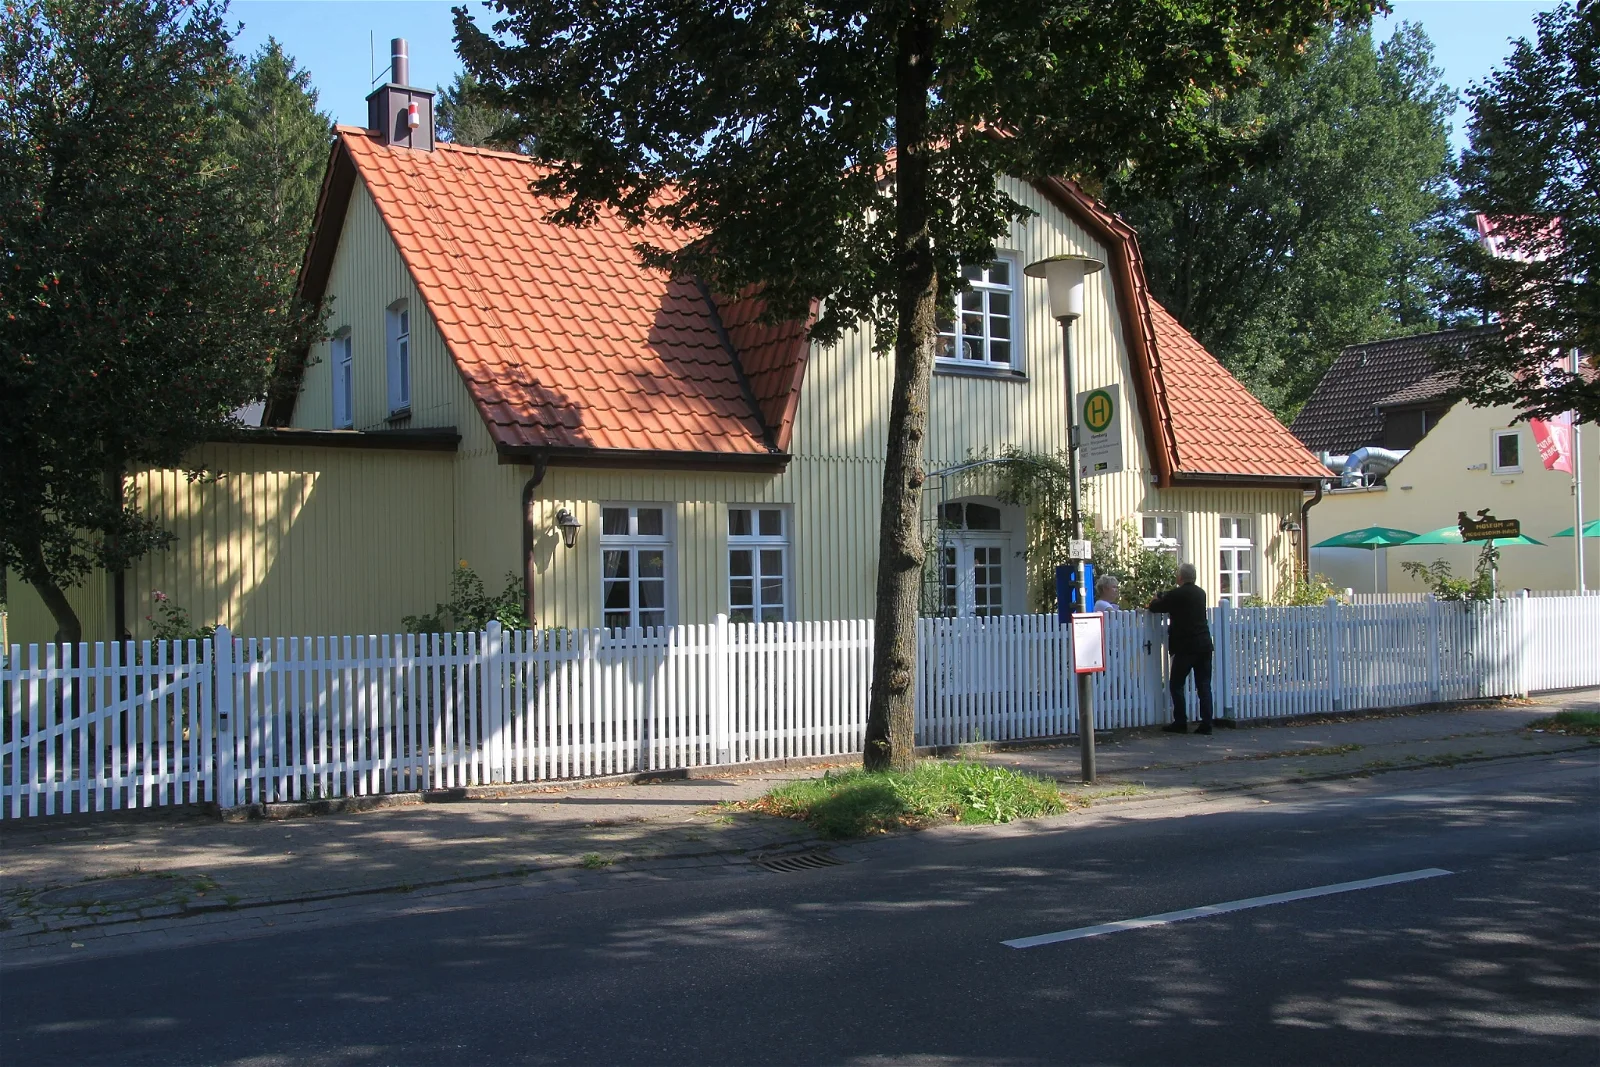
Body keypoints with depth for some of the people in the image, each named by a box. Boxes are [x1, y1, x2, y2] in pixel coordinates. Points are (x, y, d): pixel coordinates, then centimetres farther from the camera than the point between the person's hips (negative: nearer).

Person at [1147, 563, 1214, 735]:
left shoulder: (1176, 594, -9)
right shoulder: (1201, 593, 11)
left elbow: (1154, 607, -1)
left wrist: (1157, 599, 22)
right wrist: (1165, 598, 34)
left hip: (1185, 646, -6)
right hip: (1204, 645, 6)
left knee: (1176, 685, 4)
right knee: (1204, 685, 7)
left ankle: (1180, 722, 2)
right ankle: (1206, 723, 3)